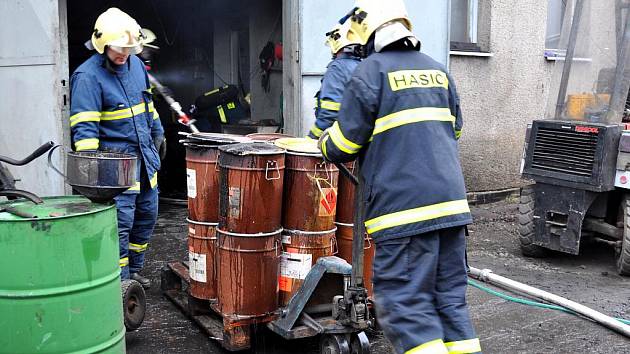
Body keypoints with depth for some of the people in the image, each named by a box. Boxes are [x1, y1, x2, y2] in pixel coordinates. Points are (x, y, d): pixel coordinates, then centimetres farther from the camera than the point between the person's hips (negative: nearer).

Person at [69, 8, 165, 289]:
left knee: (147, 216, 16)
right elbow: (84, 127, -20)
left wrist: (157, 133, 24)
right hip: (117, 162, -8)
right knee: (121, 222, -7)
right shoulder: (87, 76, -16)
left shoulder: (135, 63, 7)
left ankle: (134, 270, 32)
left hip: (145, 156, 8)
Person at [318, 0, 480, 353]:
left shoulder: (371, 71, -4)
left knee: (405, 304, -1)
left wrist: (324, 143, 18)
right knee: (450, 297, 13)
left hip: (403, 207, -7)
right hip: (451, 200, 7)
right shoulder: (438, 69, 16)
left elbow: (344, 145, -3)